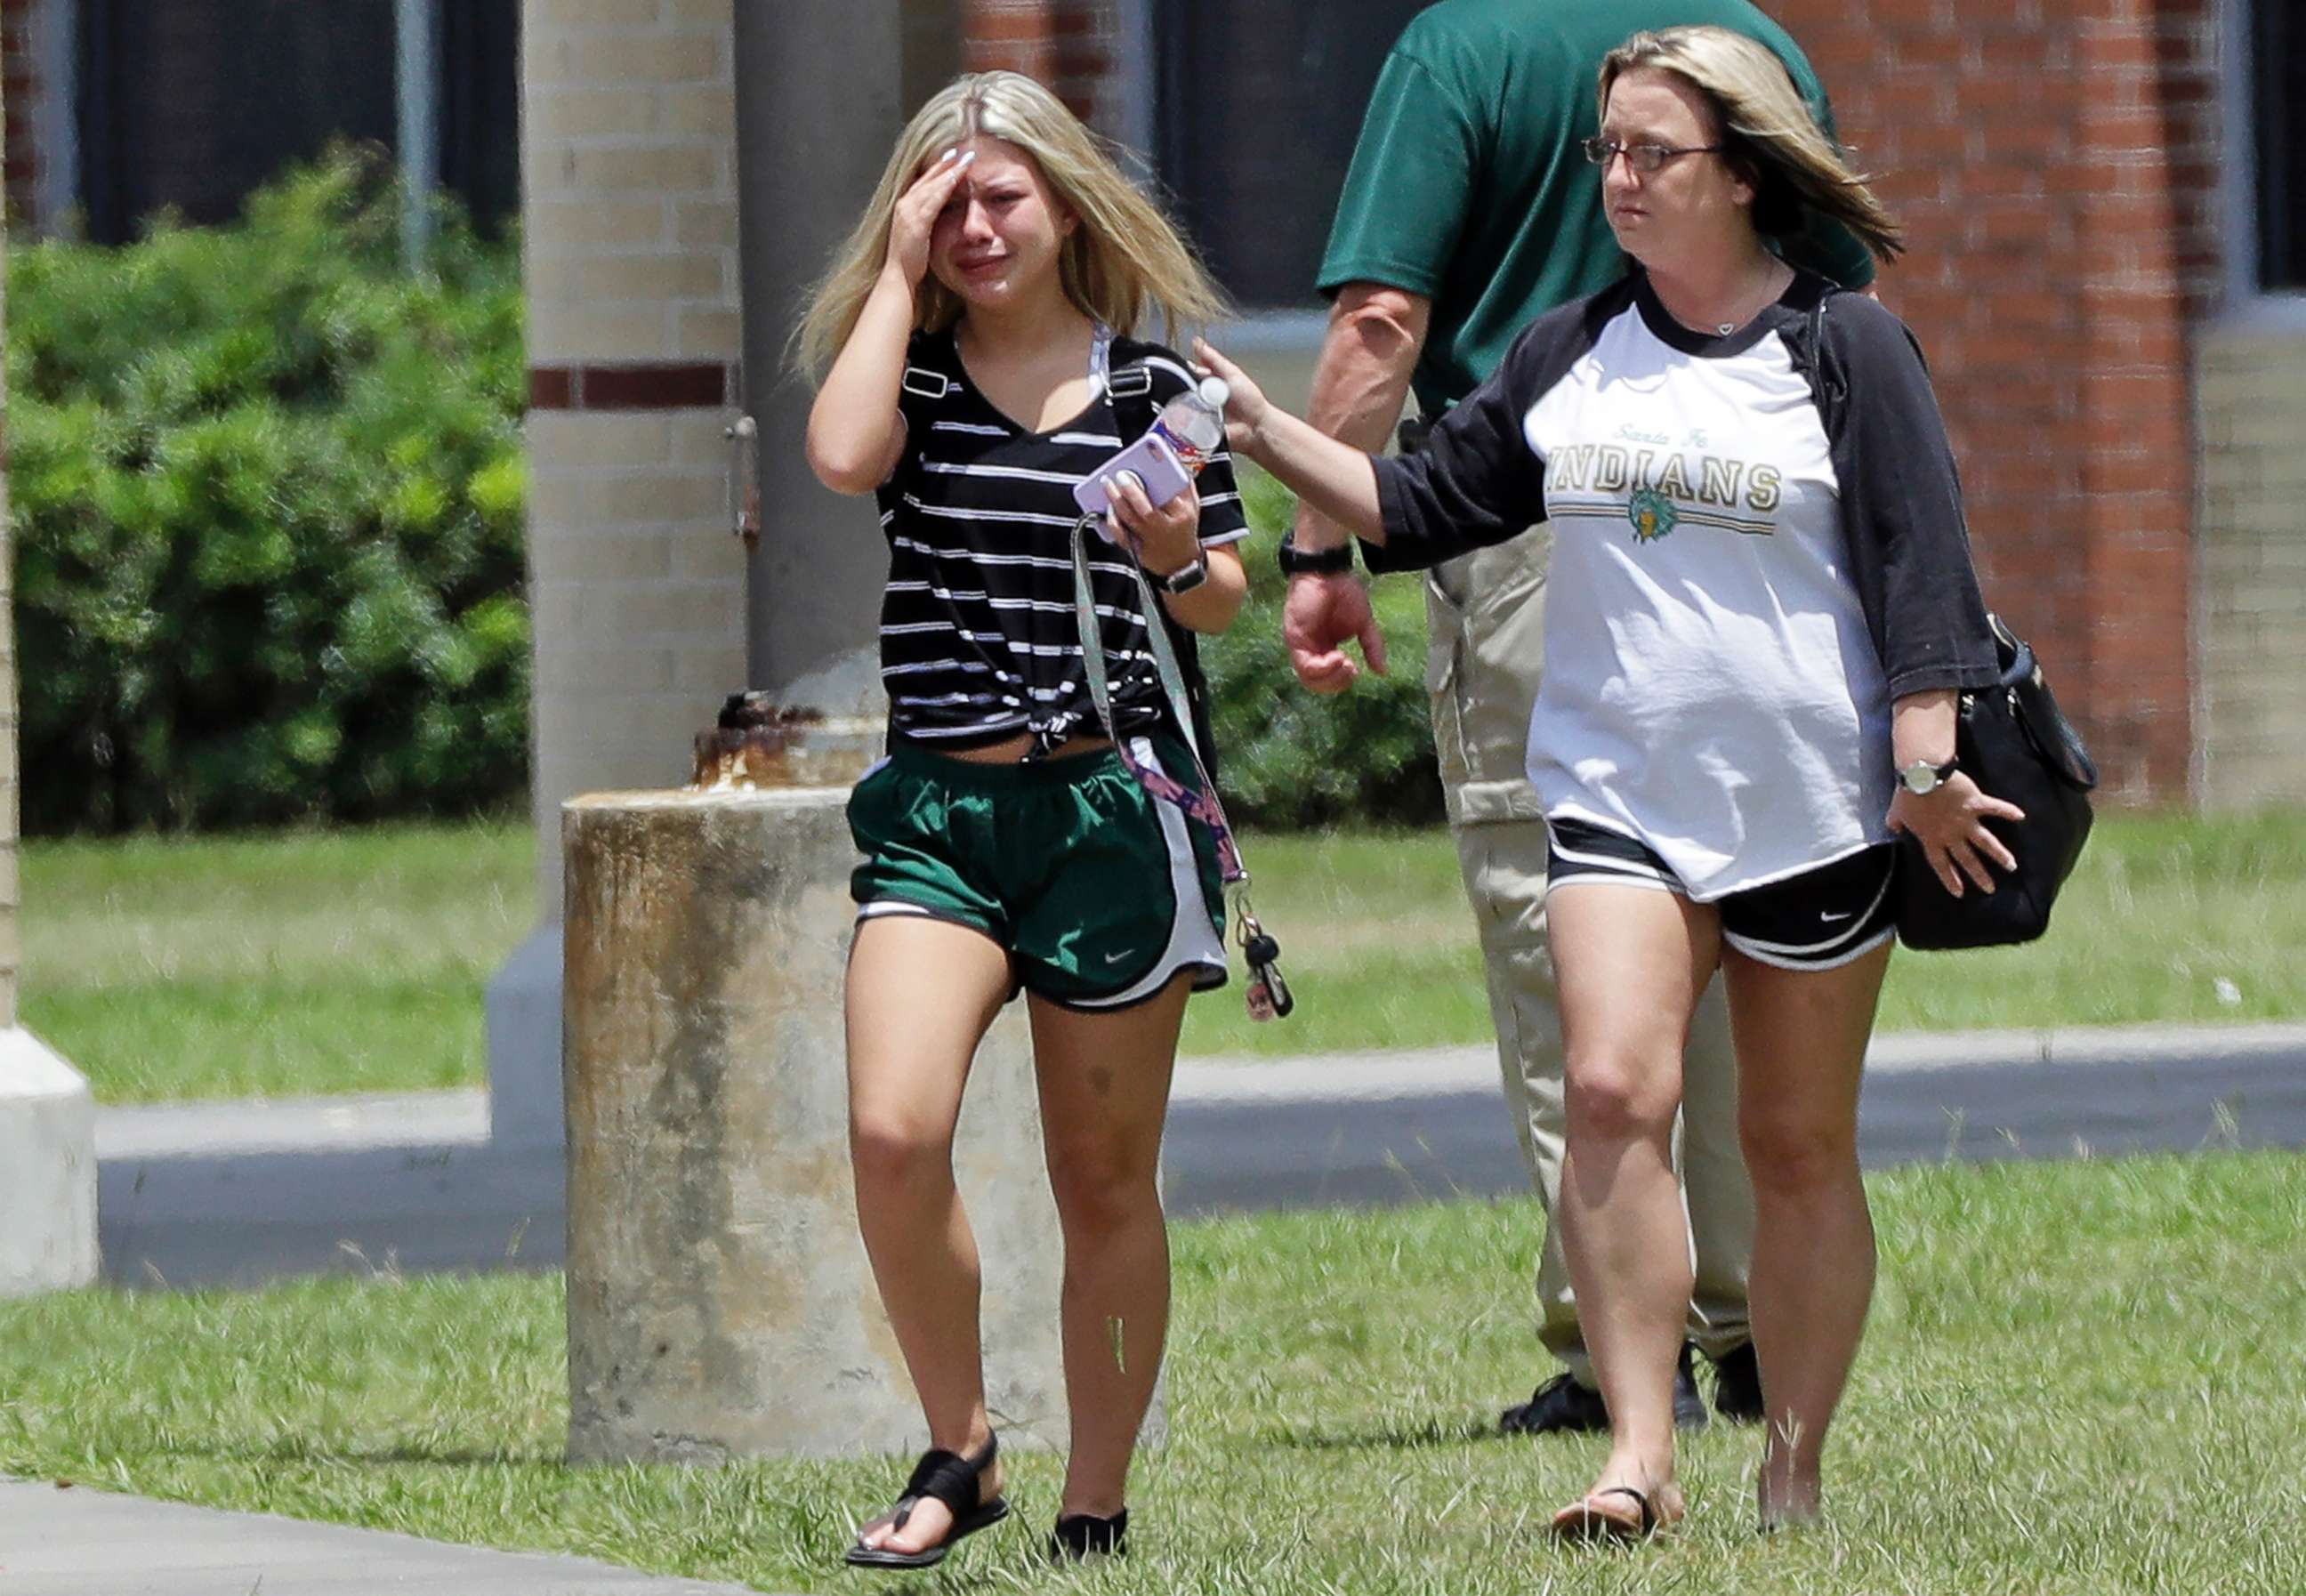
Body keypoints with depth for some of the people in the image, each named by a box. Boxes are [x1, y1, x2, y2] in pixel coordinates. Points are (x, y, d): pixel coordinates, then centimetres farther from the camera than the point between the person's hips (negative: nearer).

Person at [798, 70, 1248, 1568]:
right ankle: (959, 1449, 0)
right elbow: (842, 457, -17)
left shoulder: (1150, 383, 4)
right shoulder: (910, 374, 6)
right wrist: (900, 270, -7)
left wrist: (1175, 557, -15)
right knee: (893, 1130, -18)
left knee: (1105, 1179, 6)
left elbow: (1223, 603, 9)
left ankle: (1098, 1506, 17)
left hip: (1114, 802, -1)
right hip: (939, 809, 1)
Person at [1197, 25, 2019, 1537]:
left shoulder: (1847, 349, -1)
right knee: (1615, 1090, -18)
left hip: (1813, 809, -3)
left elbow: (1918, 563, -4)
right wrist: (1264, 430, 7)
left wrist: (1927, 762, -13)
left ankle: (1796, 1481, 15)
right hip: (1618, 800, 3)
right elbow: (1425, 504, 17)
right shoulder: (1565, 357, 12)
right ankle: (1641, 1455, -20)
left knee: (1801, 1146, 5)